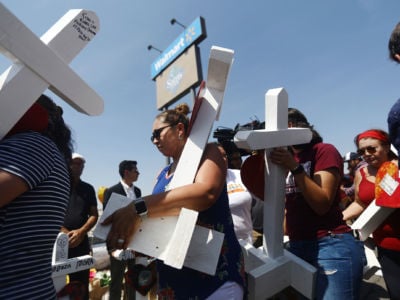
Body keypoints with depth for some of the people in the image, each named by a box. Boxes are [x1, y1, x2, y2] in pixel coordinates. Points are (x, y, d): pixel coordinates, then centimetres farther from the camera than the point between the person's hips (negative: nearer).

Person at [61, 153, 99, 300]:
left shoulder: (88, 188, 10)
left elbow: (94, 215, 7)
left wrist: (80, 232, -9)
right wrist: (64, 232, -13)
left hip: (81, 242, 2)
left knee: (81, 286, 9)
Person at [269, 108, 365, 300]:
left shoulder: (325, 150, -5)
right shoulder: (285, 157, 11)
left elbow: (322, 204, -15)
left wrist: (295, 168, -23)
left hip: (331, 246, -6)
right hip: (296, 246, 6)